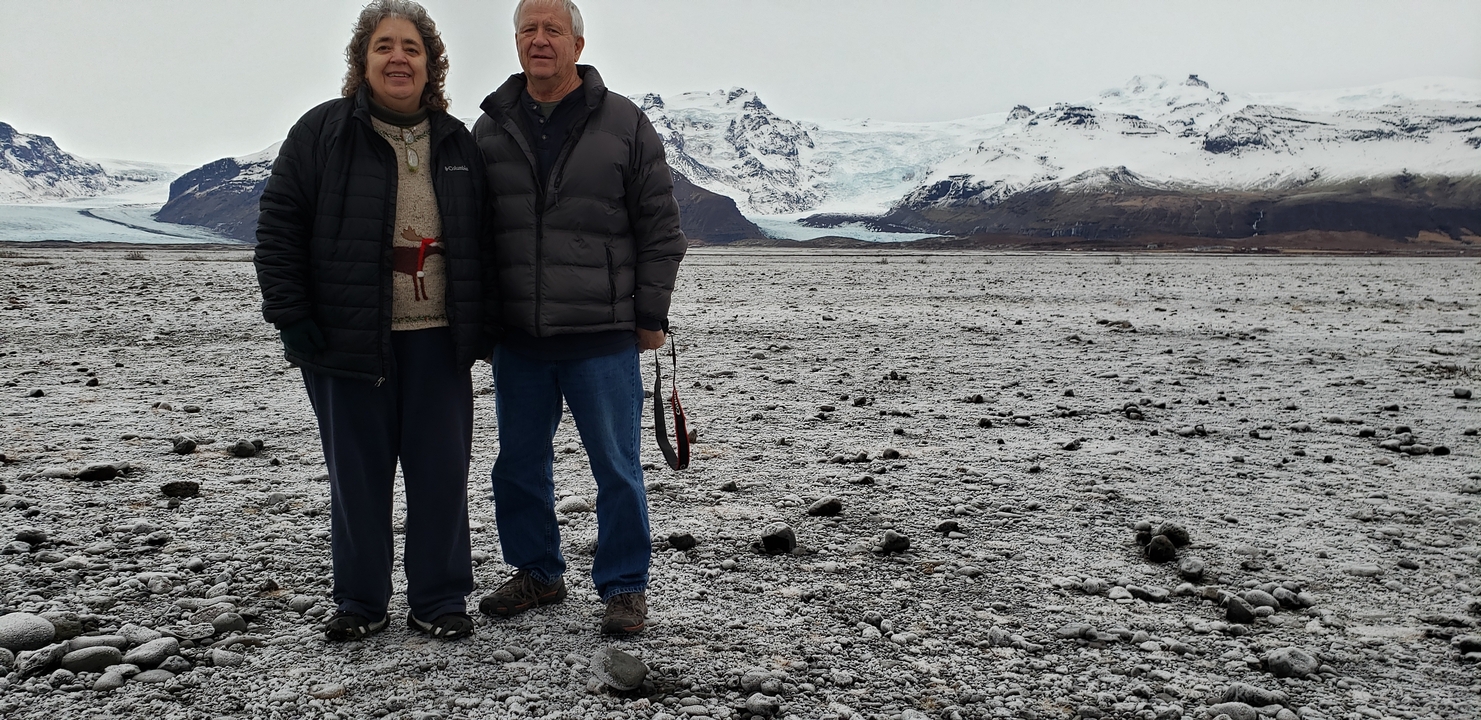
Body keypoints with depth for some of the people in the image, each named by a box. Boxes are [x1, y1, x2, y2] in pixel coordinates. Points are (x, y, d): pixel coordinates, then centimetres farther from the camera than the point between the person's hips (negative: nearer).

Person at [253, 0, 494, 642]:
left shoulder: (456, 142, 11)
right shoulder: (322, 132, 1)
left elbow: (481, 244, 16)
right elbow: (278, 227, -1)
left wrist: (485, 325, 10)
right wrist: (290, 316, -9)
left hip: (438, 340, 3)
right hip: (347, 341, -2)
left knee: (442, 470, 5)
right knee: (357, 474, 6)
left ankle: (439, 600, 18)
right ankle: (360, 602, 21)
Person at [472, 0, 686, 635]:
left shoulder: (624, 125, -1)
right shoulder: (491, 130, 9)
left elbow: (660, 228, 1)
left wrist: (651, 316, -2)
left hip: (603, 338, -4)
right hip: (517, 340, 4)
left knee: (616, 468, 2)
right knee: (519, 464, 13)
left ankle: (625, 588, 16)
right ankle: (537, 574, 31)